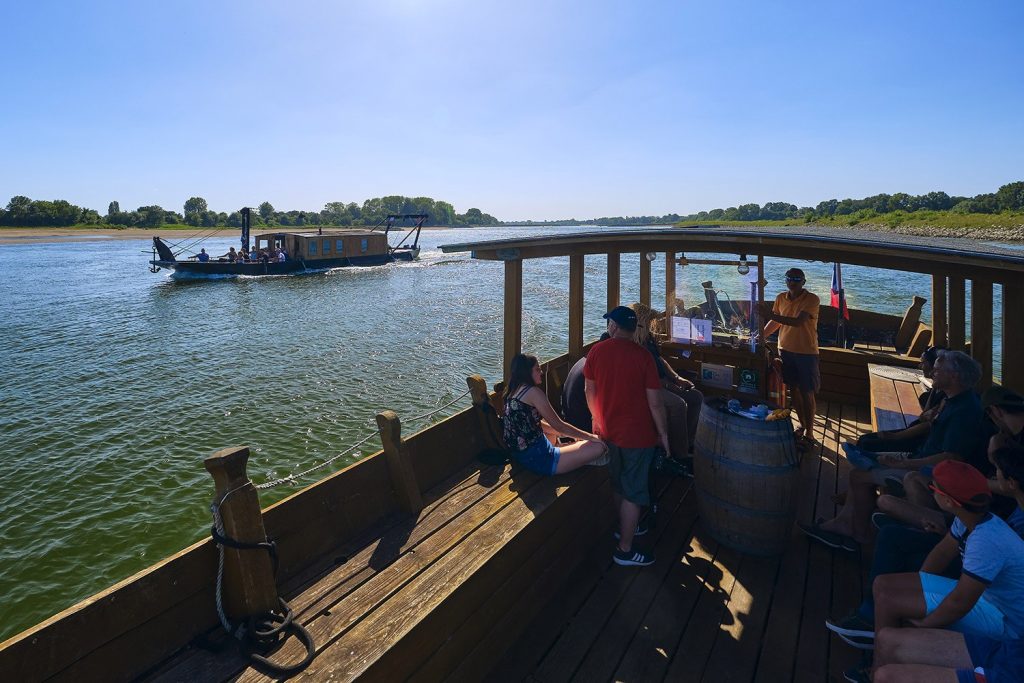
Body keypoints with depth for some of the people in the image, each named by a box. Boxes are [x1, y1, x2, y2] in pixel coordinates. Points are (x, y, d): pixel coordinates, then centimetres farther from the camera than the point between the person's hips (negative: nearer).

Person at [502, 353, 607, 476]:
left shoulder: (512, 393, 10)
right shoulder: (533, 392, -17)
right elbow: (559, 426, -13)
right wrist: (591, 437, 0)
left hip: (522, 455, 10)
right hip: (538, 459, -10)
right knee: (599, 447, -12)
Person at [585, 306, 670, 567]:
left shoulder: (596, 351, -6)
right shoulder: (642, 356, -18)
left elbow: (589, 390, 5)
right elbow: (654, 401, -16)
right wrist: (662, 432, -2)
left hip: (608, 431, 5)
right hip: (638, 434, -5)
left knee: (619, 484, 24)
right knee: (634, 492, 8)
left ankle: (625, 527, 44)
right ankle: (625, 550, 17)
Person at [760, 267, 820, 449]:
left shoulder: (812, 299, -14)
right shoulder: (781, 298, 4)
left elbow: (798, 322, -26)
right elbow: (775, 322, 14)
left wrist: (771, 315, -31)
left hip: (806, 352, -5)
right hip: (786, 349, 5)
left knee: (807, 393, 0)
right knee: (794, 390, 13)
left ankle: (809, 432, 11)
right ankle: (802, 425, 29)